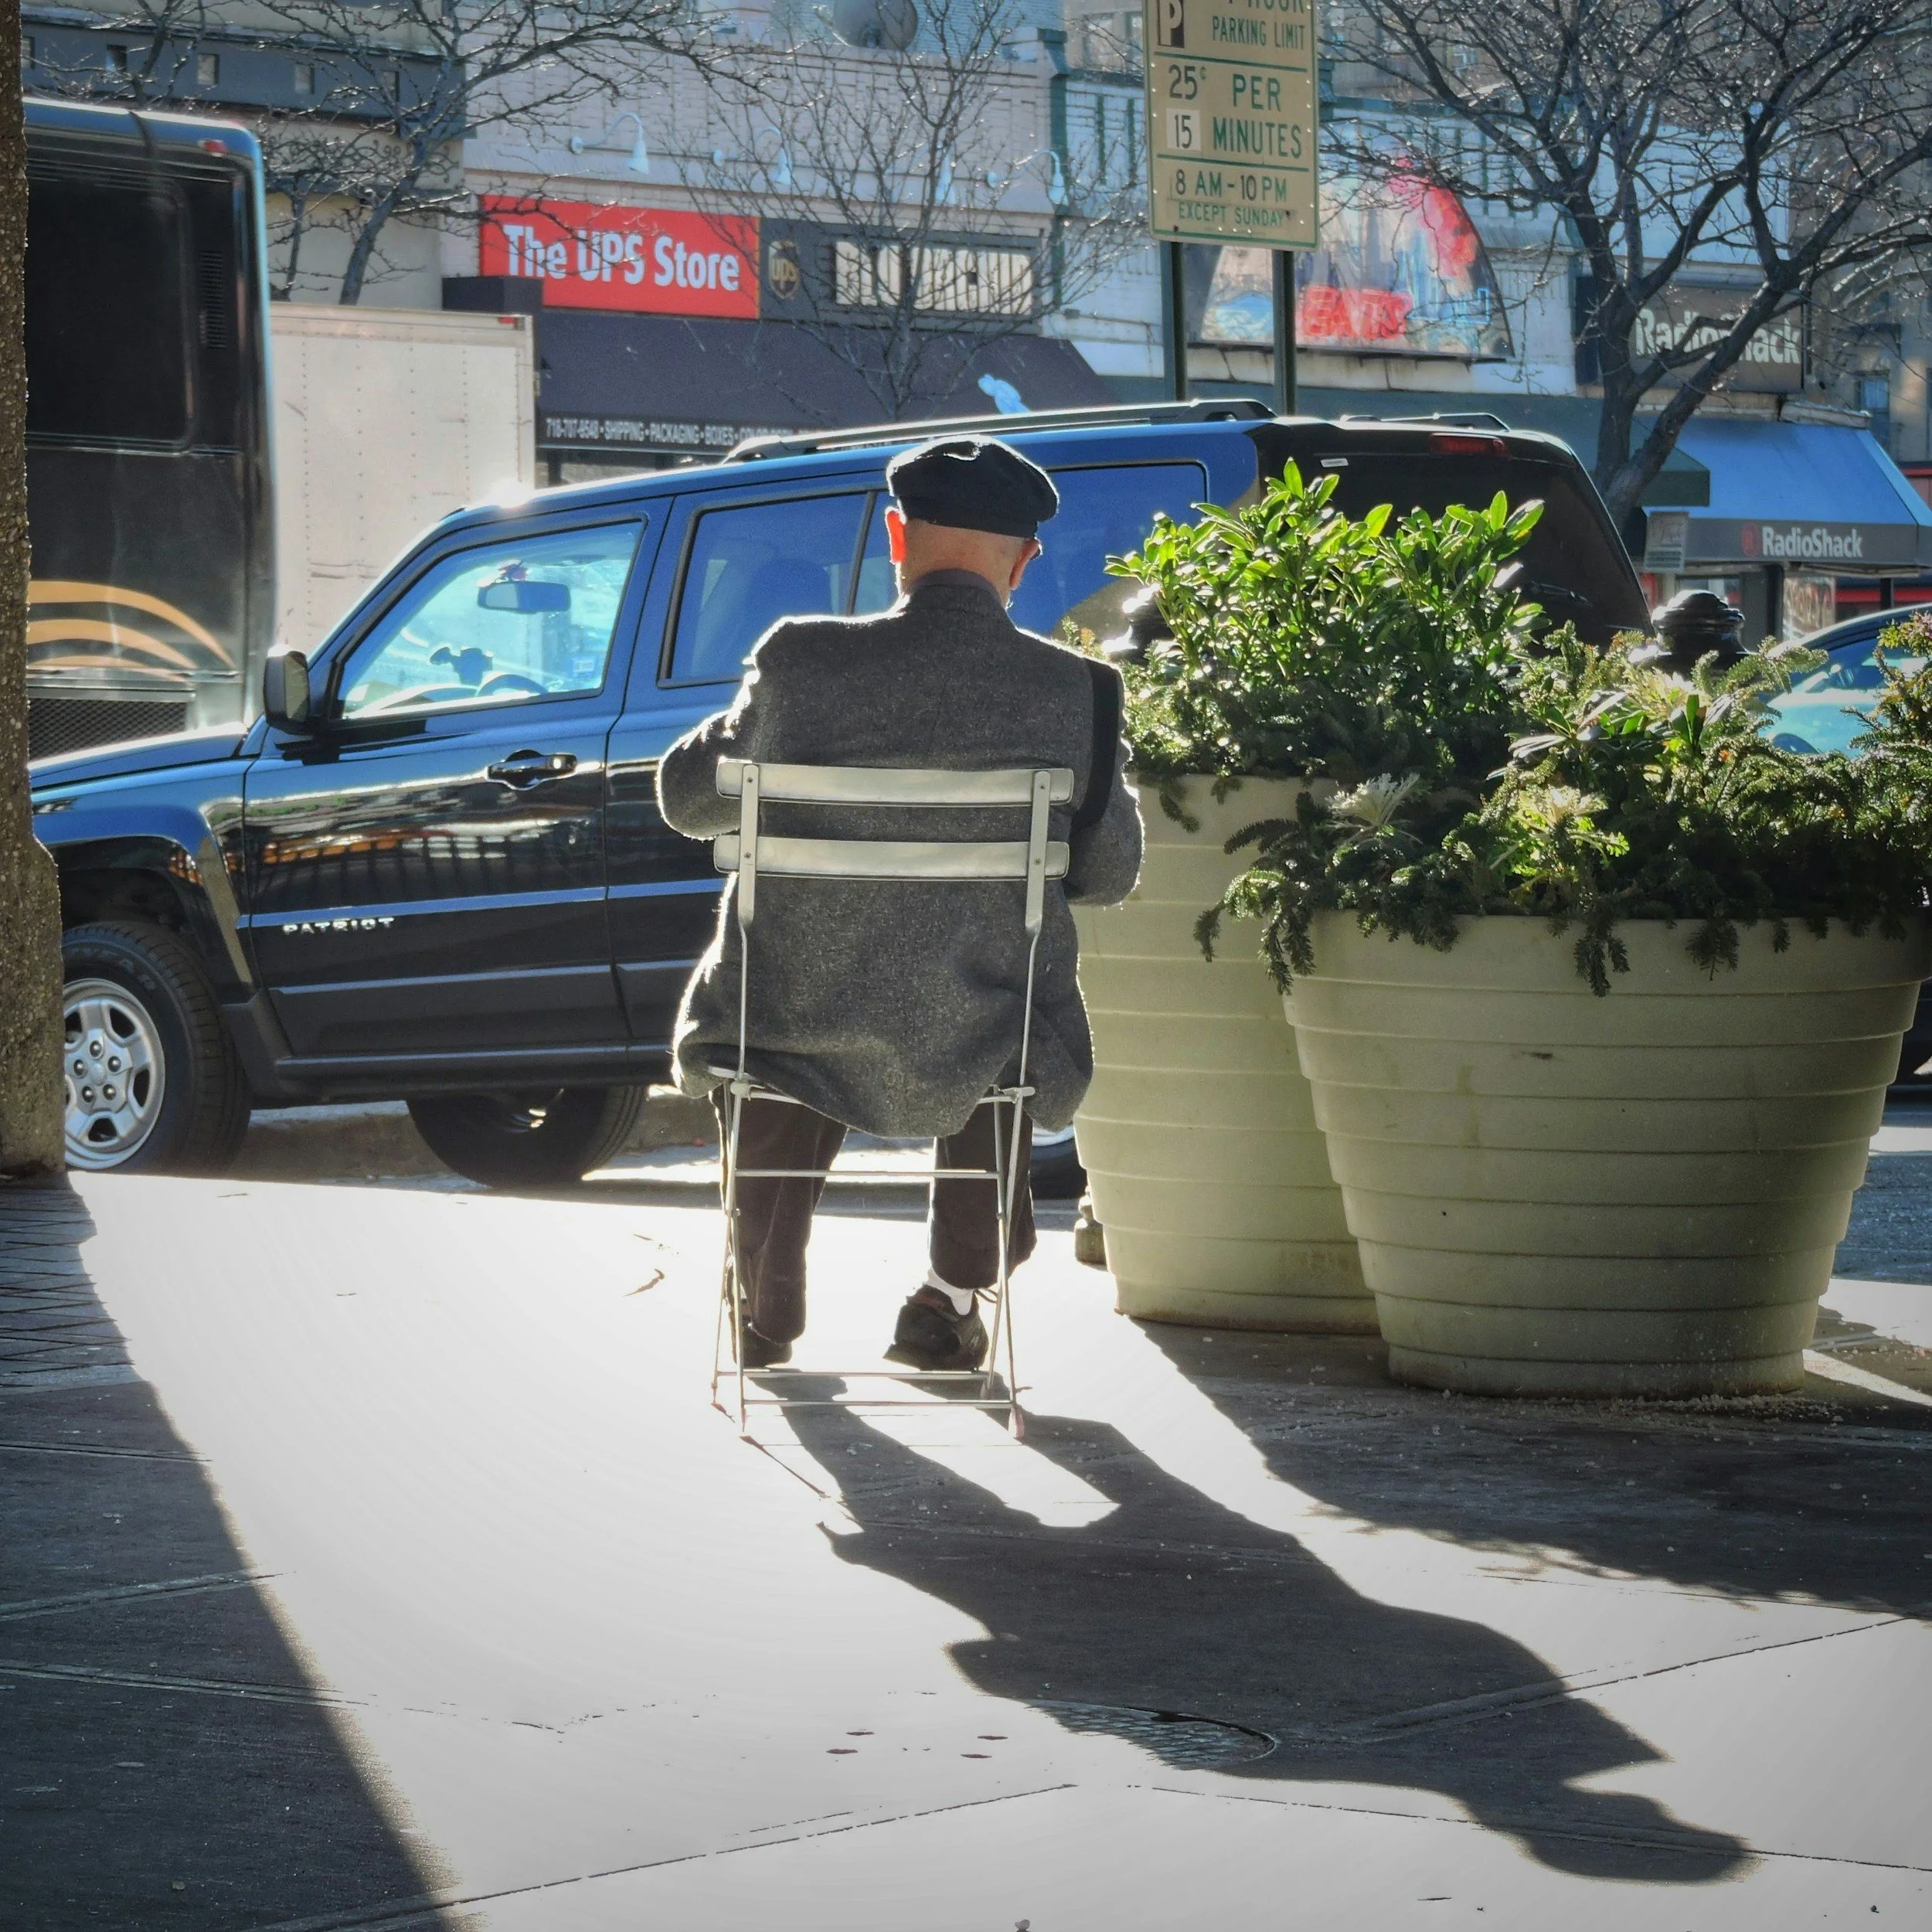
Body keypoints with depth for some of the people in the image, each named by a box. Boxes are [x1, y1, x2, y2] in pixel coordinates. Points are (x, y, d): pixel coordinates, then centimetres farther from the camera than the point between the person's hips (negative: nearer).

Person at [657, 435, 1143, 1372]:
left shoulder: (802, 662, -13)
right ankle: (950, 1298, 41)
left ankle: (768, 1309, 48)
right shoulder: (1076, 694, -11)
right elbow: (1108, 873, 3)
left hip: (791, 1037, 0)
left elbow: (685, 796, 3)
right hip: (980, 1050, 0)